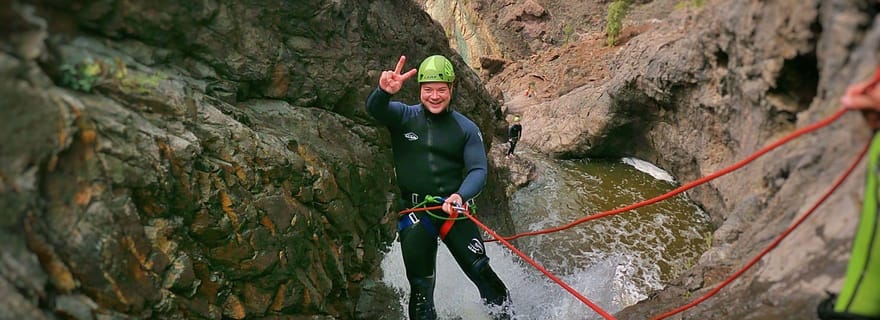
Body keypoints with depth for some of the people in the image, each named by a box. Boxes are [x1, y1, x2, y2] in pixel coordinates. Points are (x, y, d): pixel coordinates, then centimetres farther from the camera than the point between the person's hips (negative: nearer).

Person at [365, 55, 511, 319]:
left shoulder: (466, 128, 0)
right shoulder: (403, 117, -1)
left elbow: (478, 170, -5)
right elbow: (374, 109, -19)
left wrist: (461, 195, -27)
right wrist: (384, 92, -44)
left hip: (453, 210, 0)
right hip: (414, 213, 0)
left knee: (480, 270, 2)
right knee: (420, 285, 7)